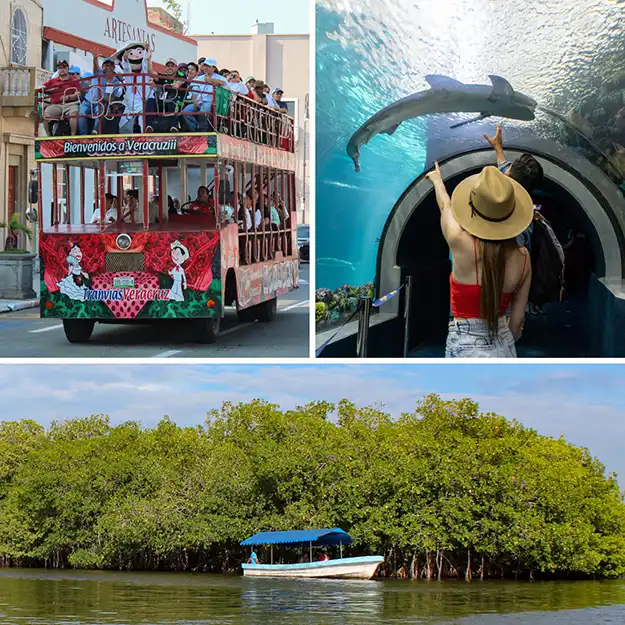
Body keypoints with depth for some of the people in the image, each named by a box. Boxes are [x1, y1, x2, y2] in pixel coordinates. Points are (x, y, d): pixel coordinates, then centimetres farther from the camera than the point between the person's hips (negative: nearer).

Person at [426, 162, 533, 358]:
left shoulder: (462, 245, -13)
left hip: (466, 349, -5)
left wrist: (437, 179, 32)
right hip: (504, 349, 5)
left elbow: (446, 206, 11)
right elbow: (517, 318, 6)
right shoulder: (522, 258, -2)